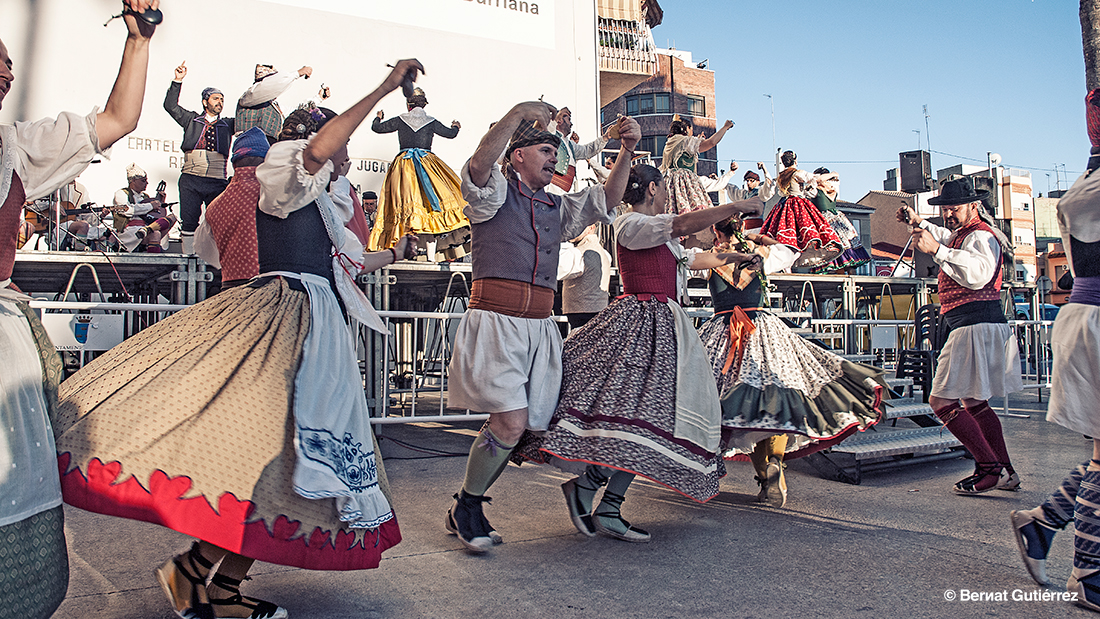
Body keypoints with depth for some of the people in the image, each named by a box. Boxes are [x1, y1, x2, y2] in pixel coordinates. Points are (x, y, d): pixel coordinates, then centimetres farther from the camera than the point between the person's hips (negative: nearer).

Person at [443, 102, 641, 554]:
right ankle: (465, 506, 8)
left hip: (540, 326, 7)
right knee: (511, 422, -17)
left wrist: (627, 151, 3)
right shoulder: (495, 192, 6)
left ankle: (467, 508, 23)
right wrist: (518, 114, -20)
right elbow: (480, 164, -16)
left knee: (528, 426, 4)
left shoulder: (559, 208, 23)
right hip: (495, 320, -6)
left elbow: (606, 200, 15)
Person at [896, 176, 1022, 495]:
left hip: (976, 325, -11)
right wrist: (918, 223, 36)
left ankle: (990, 469, -10)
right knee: (974, 403, 18)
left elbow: (979, 272, -34)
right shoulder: (960, 235, 21)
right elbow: (944, 237, 48)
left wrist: (936, 249, -42)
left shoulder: (979, 235, -11)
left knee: (941, 401, -13)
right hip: (978, 327, 11)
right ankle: (1005, 473, 24)